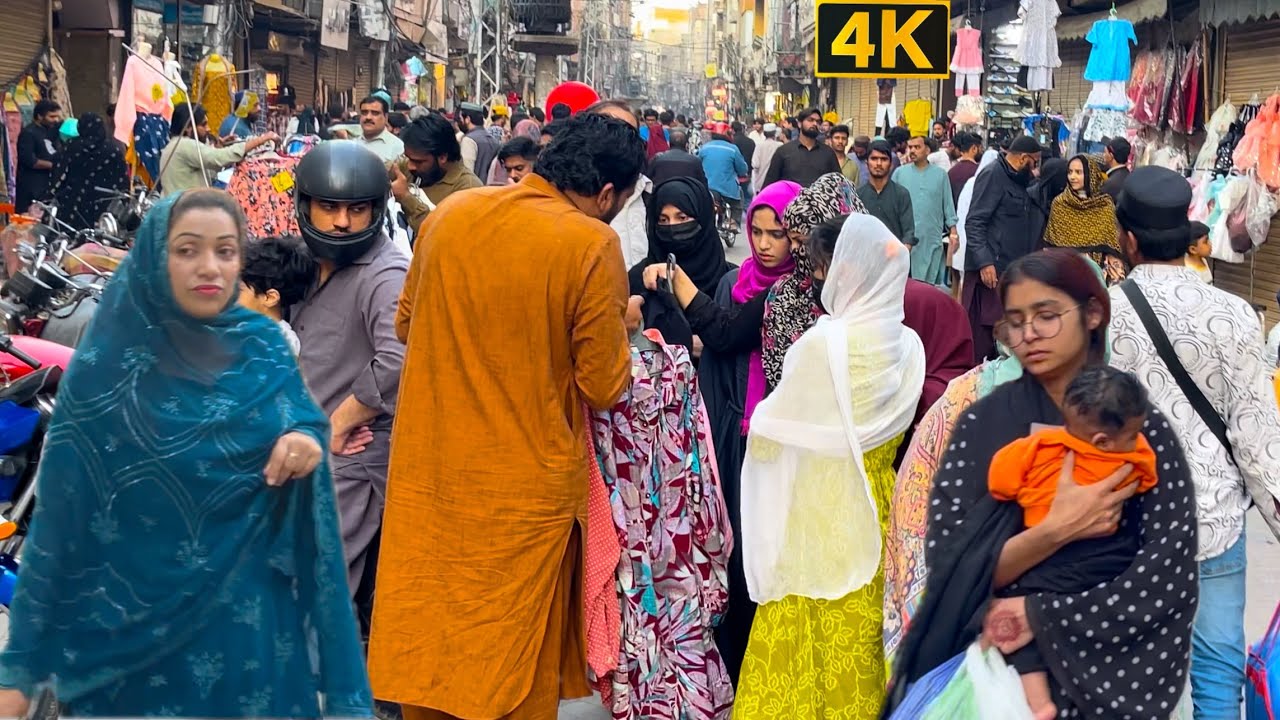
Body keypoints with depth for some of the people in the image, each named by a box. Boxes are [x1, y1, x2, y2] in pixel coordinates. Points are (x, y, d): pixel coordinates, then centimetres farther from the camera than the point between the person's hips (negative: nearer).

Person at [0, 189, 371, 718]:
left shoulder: (264, 345, 0)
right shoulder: (105, 363, -9)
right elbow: (59, 514, -9)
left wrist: (310, 441, -18)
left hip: (252, 620, 3)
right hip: (136, 625, -2)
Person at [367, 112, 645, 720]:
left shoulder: (450, 213, 0)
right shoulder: (592, 244, -15)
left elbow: (406, 324, 13)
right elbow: (605, 387, -11)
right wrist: (620, 325, 6)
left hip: (430, 474, 4)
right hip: (526, 483, -4)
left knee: (429, 642, 18)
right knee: (517, 667, 12)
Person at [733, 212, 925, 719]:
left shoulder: (824, 343, -20)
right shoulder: (908, 346, 1)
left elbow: (771, 432, -11)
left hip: (820, 514, -6)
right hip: (877, 509, 6)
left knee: (809, 648, 5)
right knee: (867, 637, 15)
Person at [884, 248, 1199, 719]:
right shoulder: (980, 423, 1)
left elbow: (1169, 576, -8)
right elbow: (950, 569, -6)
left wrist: (1040, 617, -14)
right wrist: (1057, 530, -18)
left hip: (1112, 668, 1)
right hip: (1000, 657, -1)